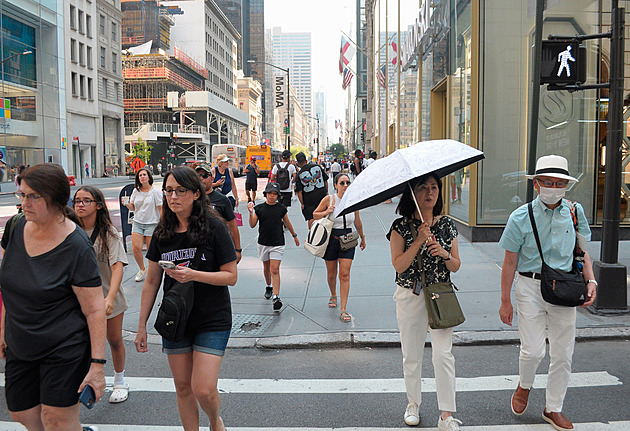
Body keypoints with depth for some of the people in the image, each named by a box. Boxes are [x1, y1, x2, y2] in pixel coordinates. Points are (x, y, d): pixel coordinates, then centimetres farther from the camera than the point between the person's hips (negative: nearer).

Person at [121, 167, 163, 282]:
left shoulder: (155, 191, -5)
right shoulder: (136, 191, 8)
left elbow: (161, 209, -4)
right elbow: (133, 208, 14)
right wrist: (126, 204, -7)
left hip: (152, 224, -4)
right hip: (138, 223, 4)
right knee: (136, 248, -6)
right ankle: (142, 270, 16)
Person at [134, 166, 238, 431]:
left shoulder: (214, 227, -10)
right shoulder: (162, 232, 4)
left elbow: (231, 276, -10)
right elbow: (152, 282, 9)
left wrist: (193, 275, -24)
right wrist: (142, 325, 9)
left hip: (212, 320, -4)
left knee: (204, 390, -6)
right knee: (183, 387, 11)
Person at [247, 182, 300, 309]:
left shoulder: (282, 208, 0)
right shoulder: (259, 208, -1)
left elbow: (287, 223, 16)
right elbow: (252, 225, -3)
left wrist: (294, 235, 25)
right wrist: (251, 213, -19)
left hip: (278, 244, -2)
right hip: (263, 243, 2)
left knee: (275, 269, -11)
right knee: (266, 267, 18)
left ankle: (276, 297, -15)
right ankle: (269, 287, 44)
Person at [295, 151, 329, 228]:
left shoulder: (299, 174, -6)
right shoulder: (316, 167, 1)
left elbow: (299, 192, -8)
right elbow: (325, 180, 8)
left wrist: (302, 203, -1)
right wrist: (326, 192, 18)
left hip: (309, 199, -3)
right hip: (322, 195, 3)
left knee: (311, 218, 3)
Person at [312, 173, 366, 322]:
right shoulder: (329, 199, -8)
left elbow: (357, 222, 14)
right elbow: (315, 215, 3)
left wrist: (362, 238, 23)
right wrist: (326, 212, -16)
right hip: (331, 238, -1)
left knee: (345, 275, -5)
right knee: (331, 273, 13)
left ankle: (343, 309, -2)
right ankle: (333, 296, 42)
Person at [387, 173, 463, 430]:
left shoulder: (447, 225, 4)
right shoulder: (401, 226, -4)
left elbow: (456, 266, 6)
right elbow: (399, 265, -13)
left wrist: (444, 254, -14)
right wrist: (419, 240, -21)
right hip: (410, 296, -1)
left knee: (443, 354, -5)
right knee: (411, 354, 11)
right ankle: (413, 404, 31)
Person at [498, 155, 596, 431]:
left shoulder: (575, 212, 3)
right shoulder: (521, 217, -7)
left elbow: (582, 251, 14)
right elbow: (510, 261, -5)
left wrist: (590, 280, -2)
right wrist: (505, 301, -5)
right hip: (530, 286, -3)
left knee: (563, 354, 8)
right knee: (533, 350, -6)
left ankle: (553, 409, 28)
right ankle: (524, 385, 29)